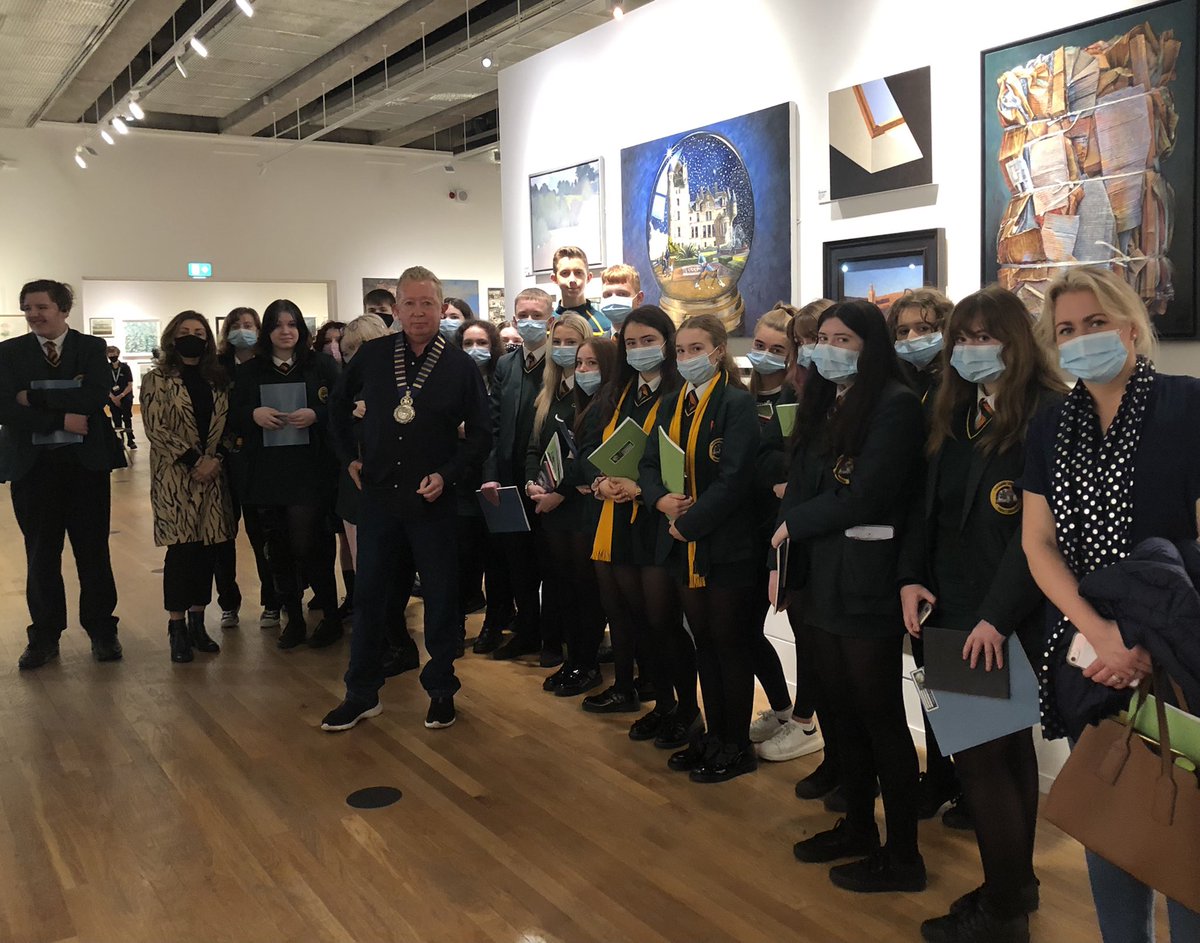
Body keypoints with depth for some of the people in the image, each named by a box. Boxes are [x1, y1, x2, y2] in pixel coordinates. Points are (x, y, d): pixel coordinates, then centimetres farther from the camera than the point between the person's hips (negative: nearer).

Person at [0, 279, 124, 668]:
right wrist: (61, 420, -16)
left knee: (93, 549, 6)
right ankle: (44, 636, 19)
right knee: (41, 554, 8)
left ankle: (102, 630, 17)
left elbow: (97, 395, -14)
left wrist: (35, 396, -15)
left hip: (86, 461, -1)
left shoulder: (91, 348, 3)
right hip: (32, 464, 1)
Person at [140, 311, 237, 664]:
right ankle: (177, 628, 4)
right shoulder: (157, 379, -1)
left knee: (208, 548, 4)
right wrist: (194, 461, -13)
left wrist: (215, 457, -7)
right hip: (175, 476, -4)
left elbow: (226, 424, 10)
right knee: (181, 549, -6)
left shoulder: (217, 379, 12)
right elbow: (155, 428, -8)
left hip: (213, 476, 4)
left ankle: (197, 621, 16)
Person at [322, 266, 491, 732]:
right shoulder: (372, 355, 1)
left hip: (432, 500, -2)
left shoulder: (461, 366, -5)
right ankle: (362, 693, 22)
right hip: (378, 496, 2)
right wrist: (348, 457, 10)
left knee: (440, 597, 6)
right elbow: (340, 404, 17)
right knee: (369, 594, 9)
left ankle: (441, 689, 23)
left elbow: (480, 435, 0)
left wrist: (447, 474, -11)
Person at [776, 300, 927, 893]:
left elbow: (863, 497, -19)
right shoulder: (823, 405, 14)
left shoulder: (895, 405, -12)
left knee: (881, 717, 1)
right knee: (844, 709, 16)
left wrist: (793, 526, -6)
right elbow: (797, 486, 11)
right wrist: (781, 557, -1)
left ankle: (902, 855, 14)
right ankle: (857, 826, 31)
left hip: (868, 582, -8)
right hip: (821, 579, 8)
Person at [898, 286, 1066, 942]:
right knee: (1006, 747, 18)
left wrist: (997, 615, -22)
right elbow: (928, 506, 13)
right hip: (954, 613, 8)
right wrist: (911, 579, -1)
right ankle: (1014, 884, 32)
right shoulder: (954, 416, 13)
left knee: (980, 755, -4)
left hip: (1007, 620, -8)